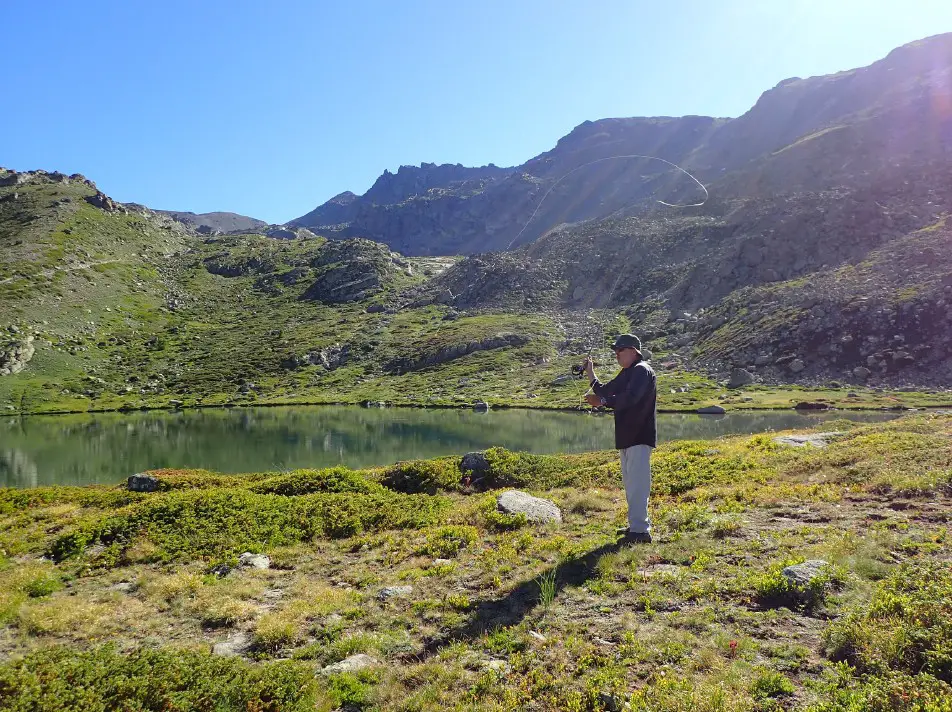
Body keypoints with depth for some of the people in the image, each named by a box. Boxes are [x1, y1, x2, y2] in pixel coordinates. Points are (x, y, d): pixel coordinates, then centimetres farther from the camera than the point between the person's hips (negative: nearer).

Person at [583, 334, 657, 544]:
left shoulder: (642, 371, -13)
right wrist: (591, 376, 5)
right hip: (627, 436, 10)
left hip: (640, 436, -10)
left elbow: (628, 399, -27)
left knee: (637, 483, -10)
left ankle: (639, 530, -8)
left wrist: (603, 402, -19)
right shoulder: (627, 373, 17)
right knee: (631, 482, 16)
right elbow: (606, 393, 16)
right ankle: (638, 524, 26)